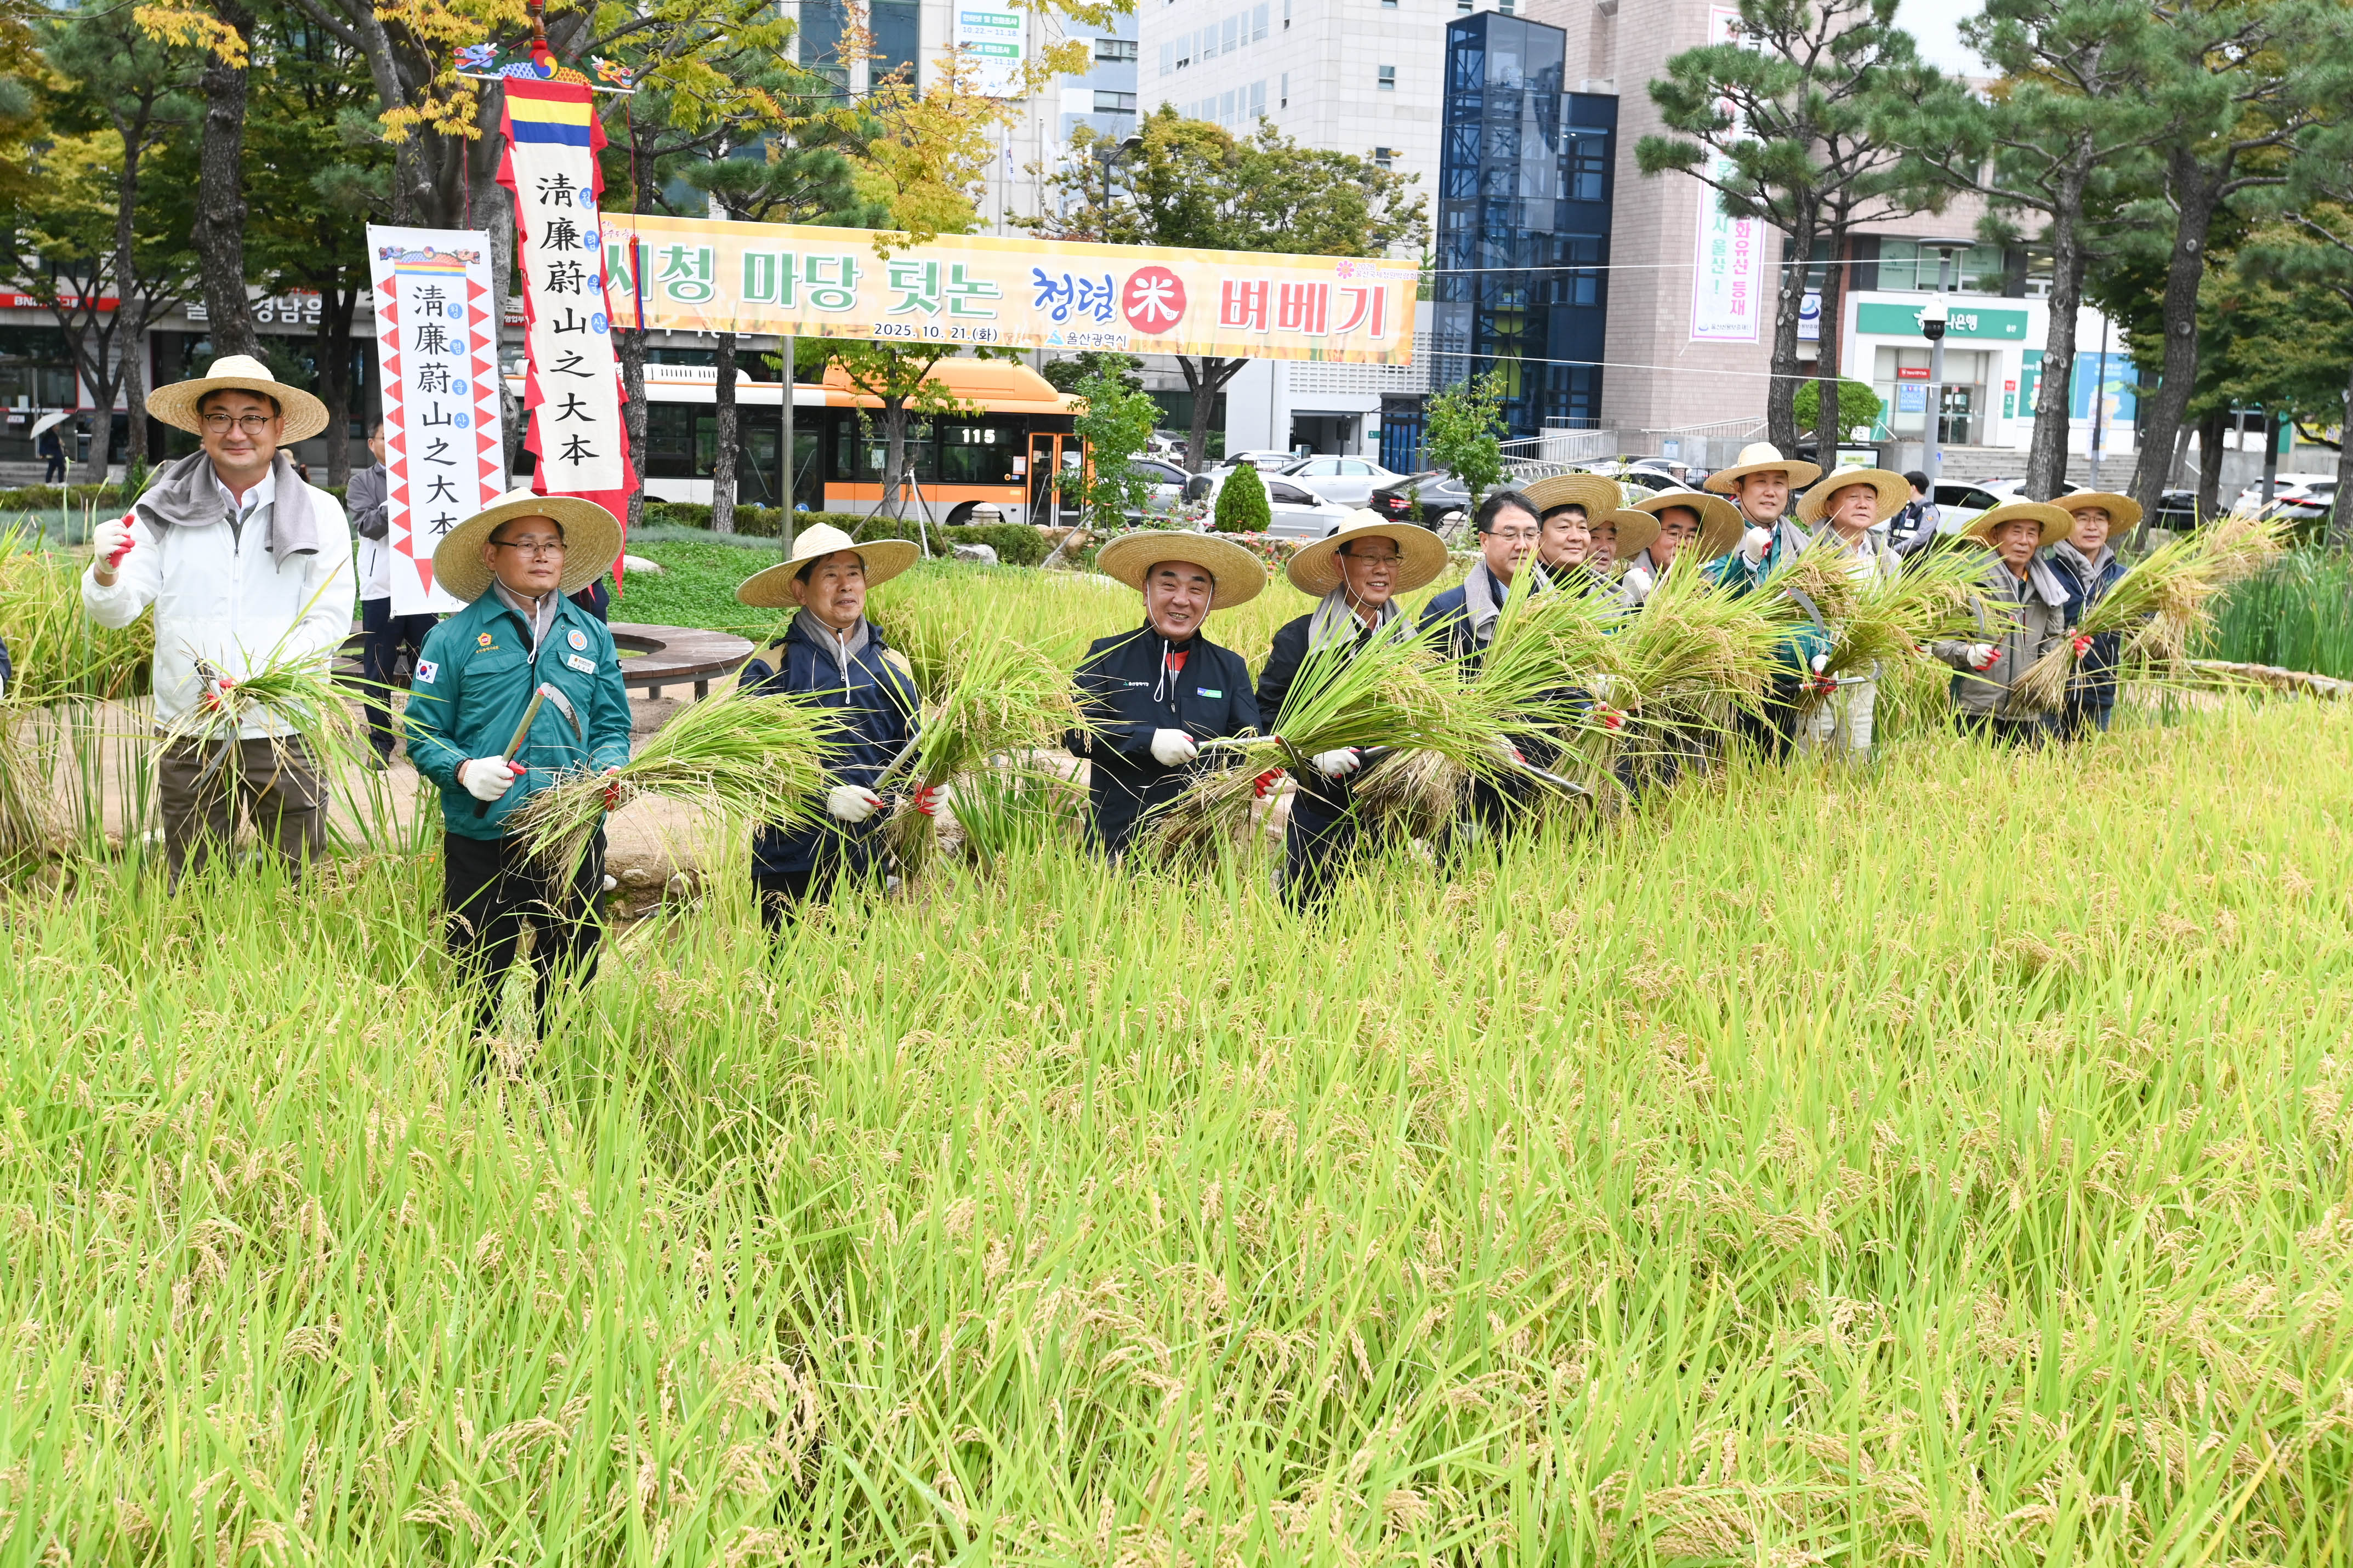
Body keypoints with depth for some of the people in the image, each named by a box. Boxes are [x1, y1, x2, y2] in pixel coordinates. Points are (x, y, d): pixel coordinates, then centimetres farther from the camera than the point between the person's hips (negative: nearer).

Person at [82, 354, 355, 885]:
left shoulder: (319, 514, 2)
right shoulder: (165, 509, 4)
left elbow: (329, 623, -4)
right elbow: (115, 611, 1)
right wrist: (106, 572, -22)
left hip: (286, 735, -1)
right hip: (188, 738, 1)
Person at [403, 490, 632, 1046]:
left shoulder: (592, 636, 10)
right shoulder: (454, 639, 0)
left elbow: (612, 726, 10)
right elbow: (423, 735, -1)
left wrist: (608, 769, -11)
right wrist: (465, 770, -19)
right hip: (482, 840, -3)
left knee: (570, 981, 10)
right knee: (480, 984, 6)